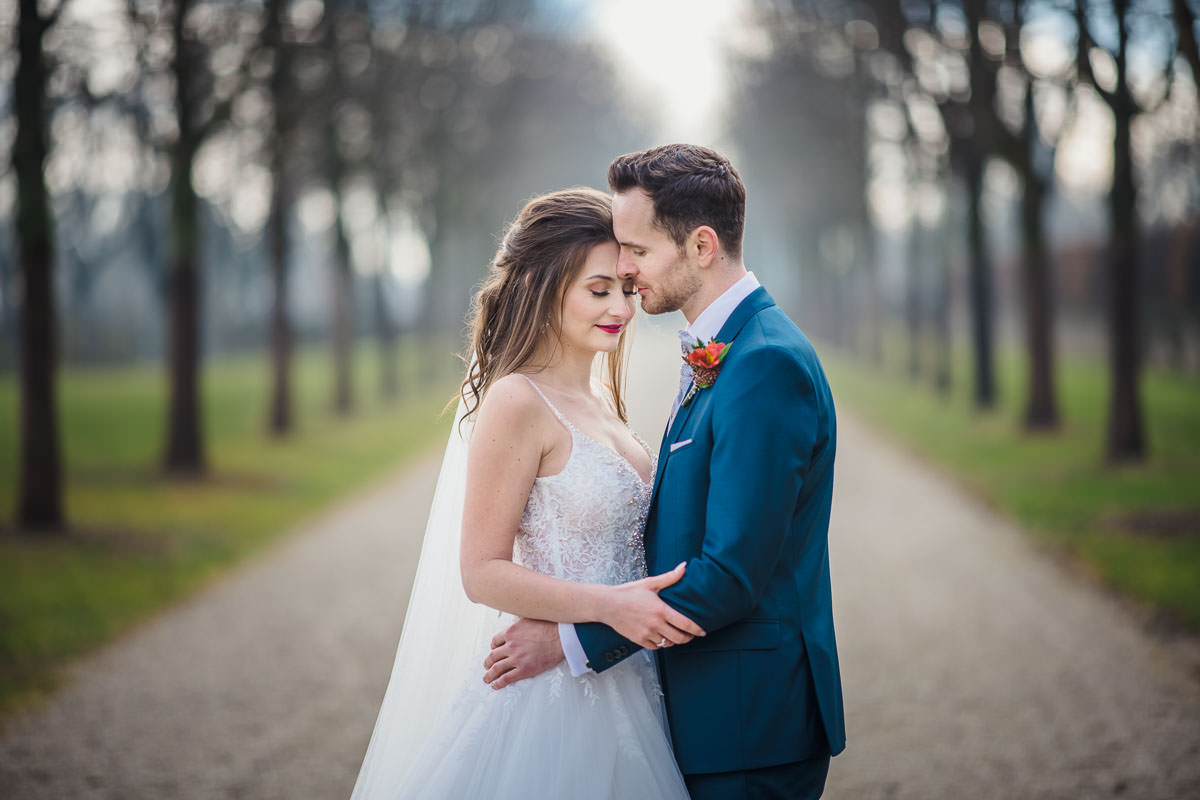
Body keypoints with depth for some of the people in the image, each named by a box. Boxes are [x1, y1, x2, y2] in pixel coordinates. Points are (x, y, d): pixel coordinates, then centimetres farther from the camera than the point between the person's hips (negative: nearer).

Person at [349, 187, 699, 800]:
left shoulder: (601, 401, 10)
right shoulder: (516, 401, -14)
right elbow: (482, 573, -16)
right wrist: (606, 606, -25)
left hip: (623, 686, 8)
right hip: (556, 696, -8)